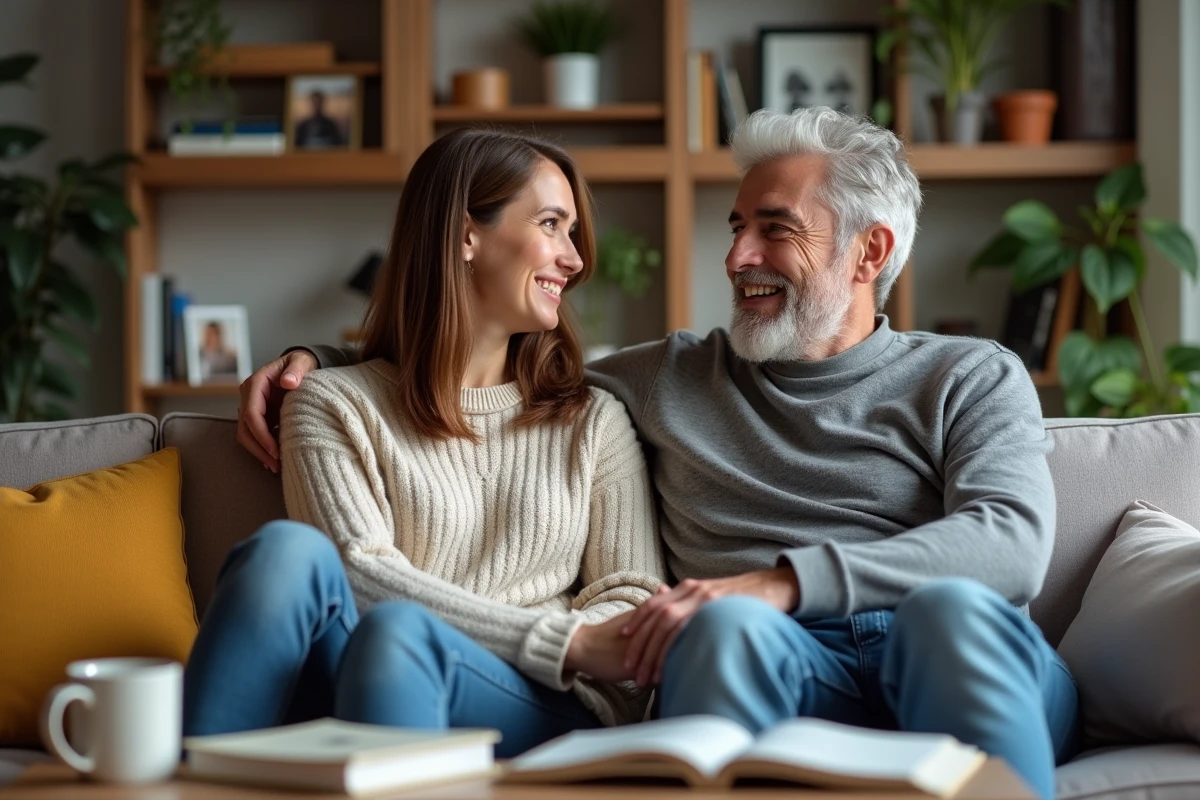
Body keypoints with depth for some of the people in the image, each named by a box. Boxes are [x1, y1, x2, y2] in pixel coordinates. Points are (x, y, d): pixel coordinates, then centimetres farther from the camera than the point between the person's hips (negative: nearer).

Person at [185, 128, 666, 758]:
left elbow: (632, 600, 13)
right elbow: (358, 576, -2)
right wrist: (567, 641, -12)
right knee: (290, 551, -33)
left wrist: (583, 653, -14)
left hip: (544, 712, 1)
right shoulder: (334, 406, 14)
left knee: (396, 633, -35)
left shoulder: (595, 421, 23)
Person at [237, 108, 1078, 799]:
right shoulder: (672, 378, 27)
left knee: (950, 605, -37)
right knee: (728, 624, -35)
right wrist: (315, 360, 19)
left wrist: (783, 581, -17)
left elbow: (1012, 543, -4)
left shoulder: (971, 379, 16)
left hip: (957, 654, -1)